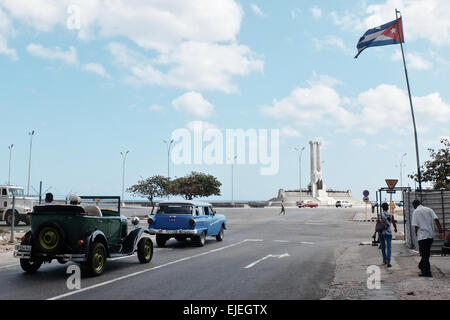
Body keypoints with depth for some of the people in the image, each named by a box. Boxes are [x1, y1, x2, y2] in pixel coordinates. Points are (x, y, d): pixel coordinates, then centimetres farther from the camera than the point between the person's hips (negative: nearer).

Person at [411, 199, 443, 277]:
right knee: (427, 253, 19)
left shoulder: (415, 212, -3)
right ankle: (422, 266, 34)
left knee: (424, 254, 1)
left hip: (422, 236, -5)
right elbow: (436, 220, -4)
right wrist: (440, 232, -5)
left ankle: (427, 272, -2)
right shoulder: (429, 209, 8)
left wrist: (417, 235, 7)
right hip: (431, 235, 5)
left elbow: (416, 226, -7)